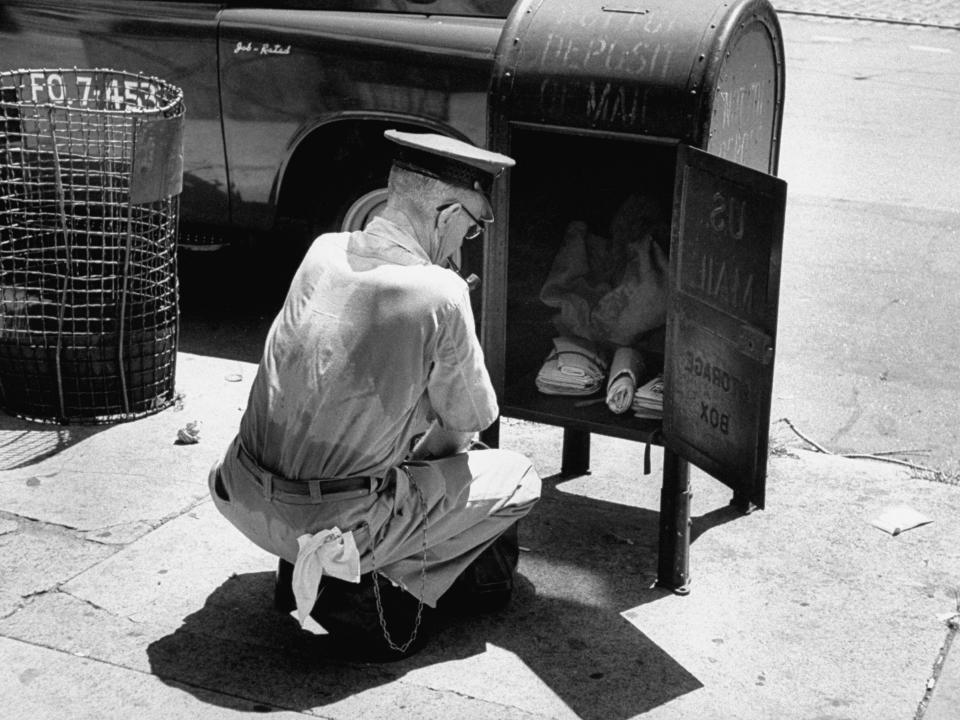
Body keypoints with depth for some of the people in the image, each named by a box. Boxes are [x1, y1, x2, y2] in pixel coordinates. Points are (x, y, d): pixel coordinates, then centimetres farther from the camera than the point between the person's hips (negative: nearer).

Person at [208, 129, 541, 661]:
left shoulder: (323, 252, 1)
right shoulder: (441, 294, -16)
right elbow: (468, 422, -3)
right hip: (337, 517, -6)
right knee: (518, 480, 10)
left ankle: (305, 560, 17)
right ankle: (359, 580, 2)